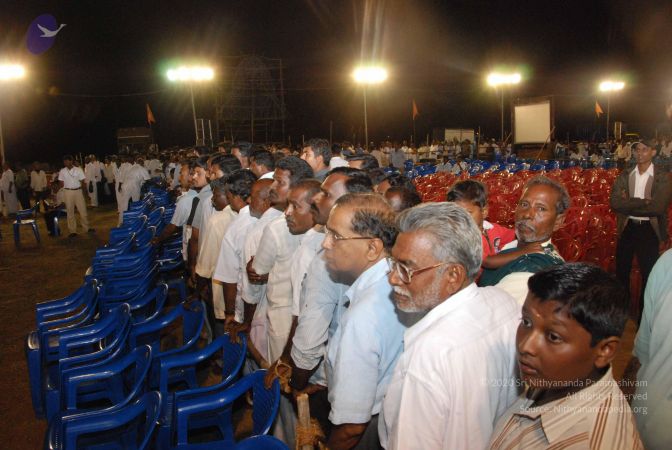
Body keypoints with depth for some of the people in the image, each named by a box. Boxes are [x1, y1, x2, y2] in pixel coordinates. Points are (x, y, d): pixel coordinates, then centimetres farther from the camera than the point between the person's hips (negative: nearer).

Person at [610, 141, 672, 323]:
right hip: (627, 228, 3)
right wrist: (643, 202, -20)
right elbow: (614, 202, -12)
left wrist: (629, 204, -16)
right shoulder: (625, 176, 2)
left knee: (649, 274, 8)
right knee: (622, 271, 15)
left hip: (649, 230, -3)